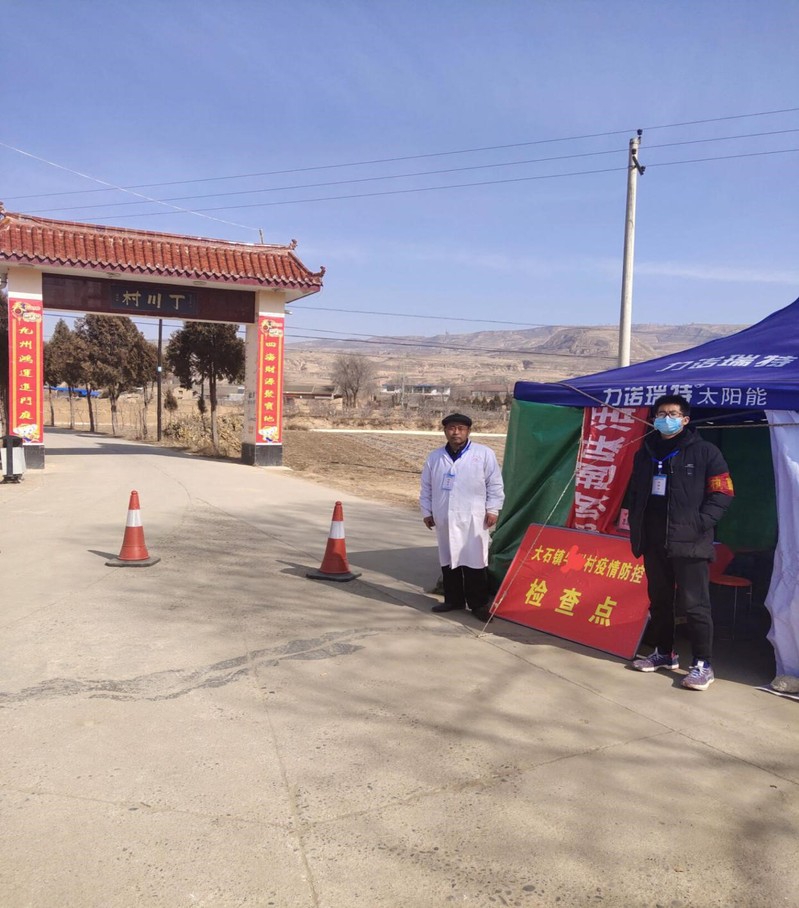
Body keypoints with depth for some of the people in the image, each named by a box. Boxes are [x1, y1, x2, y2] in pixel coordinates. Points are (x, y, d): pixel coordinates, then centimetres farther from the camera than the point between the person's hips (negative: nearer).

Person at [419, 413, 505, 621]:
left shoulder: (484, 454, 0)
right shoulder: (434, 458, 10)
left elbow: (495, 484, 1)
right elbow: (426, 488, 15)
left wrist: (492, 510, -4)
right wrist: (426, 512, 12)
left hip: (473, 519, -4)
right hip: (444, 519, 4)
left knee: (474, 562, -2)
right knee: (448, 560, 10)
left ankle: (478, 604, 7)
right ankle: (453, 599, 23)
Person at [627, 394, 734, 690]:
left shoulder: (704, 451, -2)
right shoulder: (645, 453, 14)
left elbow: (722, 493, -5)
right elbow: (635, 493, 21)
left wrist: (699, 524, -15)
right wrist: (636, 526, 10)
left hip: (689, 543, -6)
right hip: (653, 543, 6)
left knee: (694, 604, -4)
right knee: (659, 601, 15)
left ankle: (703, 665, 6)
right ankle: (664, 653, 29)